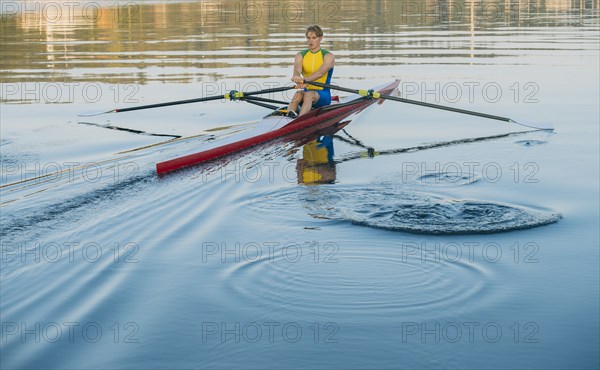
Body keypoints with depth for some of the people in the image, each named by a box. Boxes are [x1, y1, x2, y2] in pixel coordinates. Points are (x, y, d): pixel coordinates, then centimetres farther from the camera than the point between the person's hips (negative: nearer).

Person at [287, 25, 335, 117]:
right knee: (298, 94, -32)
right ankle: (289, 115, -64)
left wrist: (305, 80, -42)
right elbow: (297, 71, -14)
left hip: (323, 96, -3)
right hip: (306, 91, 3)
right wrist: (298, 78, -40)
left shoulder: (328, 56, -2)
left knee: (308, 94, -35)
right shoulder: (301, 55, 9)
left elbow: (321, 72, -23)